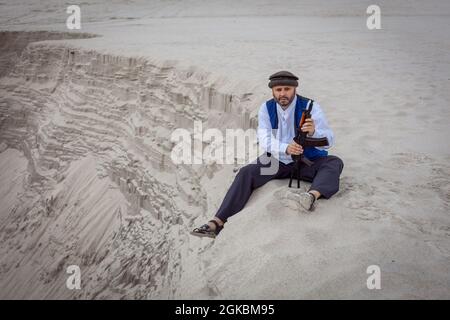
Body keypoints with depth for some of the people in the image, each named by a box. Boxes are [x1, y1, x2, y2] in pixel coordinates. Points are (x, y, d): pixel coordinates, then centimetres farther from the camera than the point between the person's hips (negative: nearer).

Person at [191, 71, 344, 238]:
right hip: (276, 160, 2)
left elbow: (328, 139, -19)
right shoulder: (266, 108, -3)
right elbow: (264, 139, -14)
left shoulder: (310, 106, -12)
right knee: (246, 173, -21)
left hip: (308, 161, -1)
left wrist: (314, 131, -44)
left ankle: (312, 195, -58)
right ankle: (217, 223, -30)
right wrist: (286, 148, -35)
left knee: (335, 163, -28)